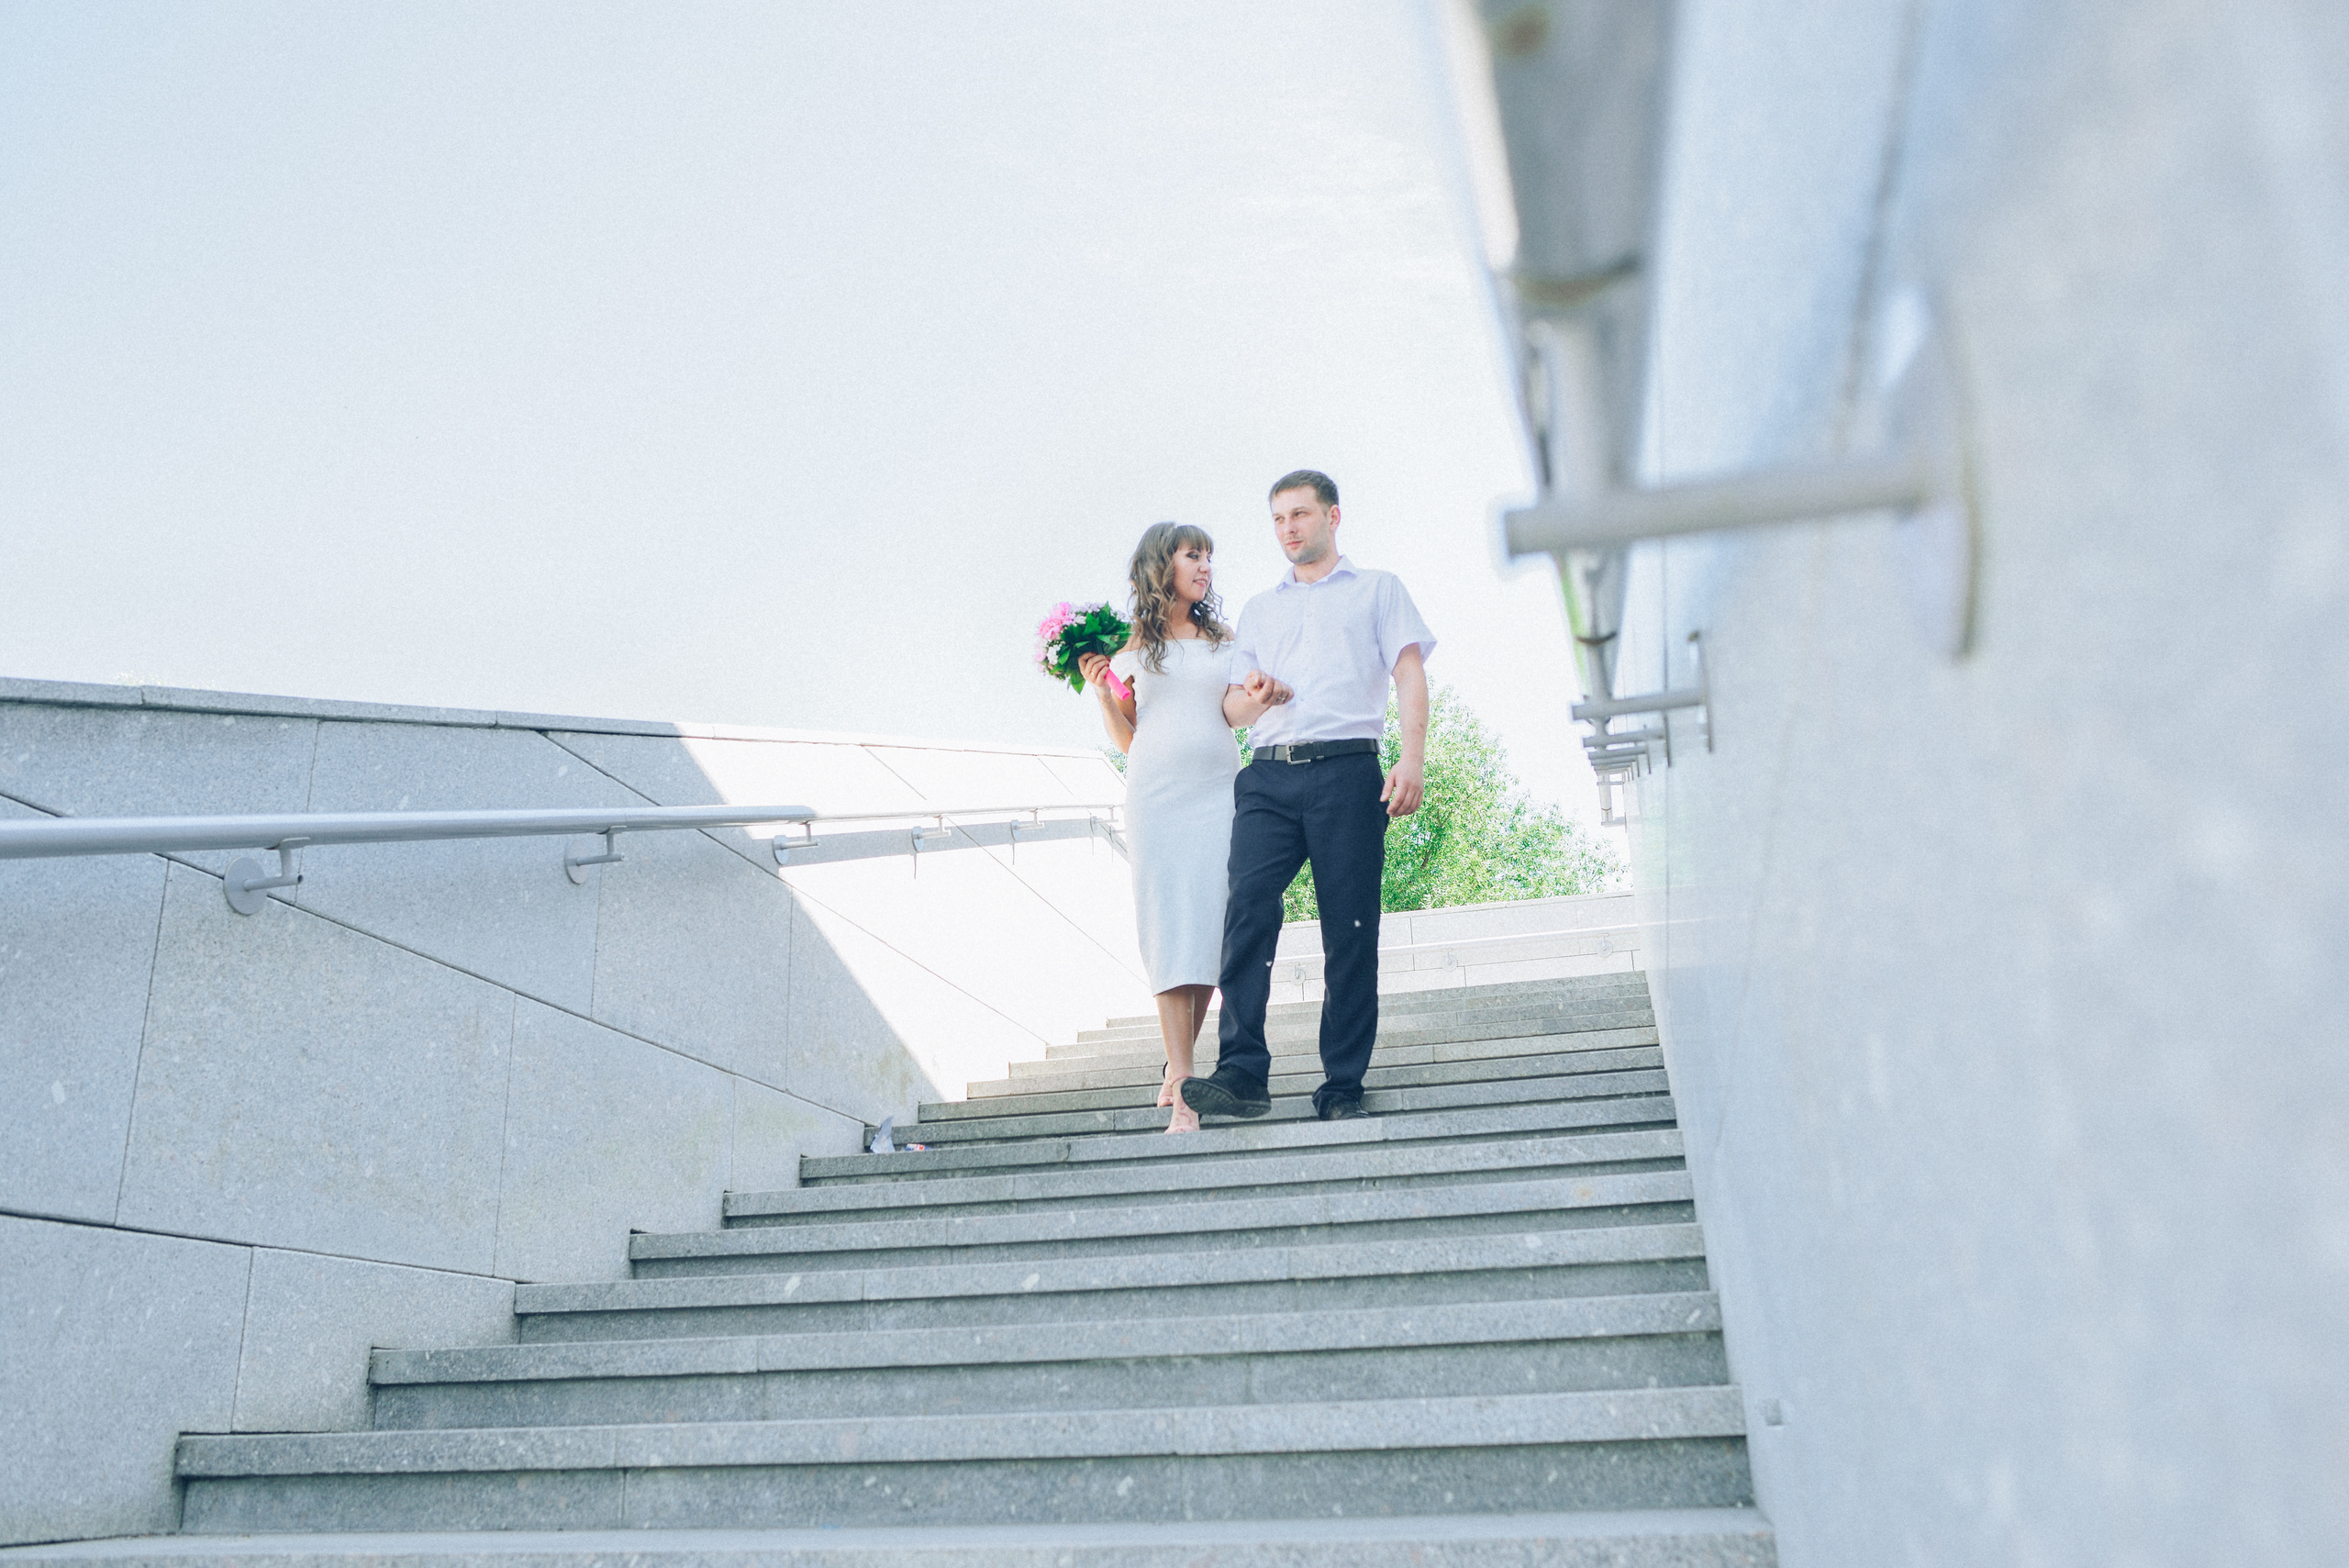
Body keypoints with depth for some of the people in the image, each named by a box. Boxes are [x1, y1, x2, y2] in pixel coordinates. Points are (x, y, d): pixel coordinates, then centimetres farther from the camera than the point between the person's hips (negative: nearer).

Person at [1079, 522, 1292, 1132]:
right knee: (1172, 927, -10)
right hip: (1156, 790, -2)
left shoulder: (1224, 640, 16)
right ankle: (1184, 1095, -13)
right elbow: (1125, 739, 11)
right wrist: (1100, 690, -5)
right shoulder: (1132, 646, 11)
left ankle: (1177, 1068, 14)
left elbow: (1235, 711, 1)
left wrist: (1261, 699, -21)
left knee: (1210, 927, -3)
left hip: (1219, 789, 2)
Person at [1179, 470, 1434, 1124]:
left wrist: (1412, 759, -11)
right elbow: (1232, 707, 22)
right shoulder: (1259, 608, 28)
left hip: (1346, 770, -2)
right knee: (1247, 905, -18)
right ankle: (1242, 1071, -22)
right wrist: (1252, 697, -3)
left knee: (1350, 932, -6)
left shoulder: (1378, 589, 19)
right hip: (1268, 776, 2)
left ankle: (1343, 1088, -2)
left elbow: (1410, 674, 5)